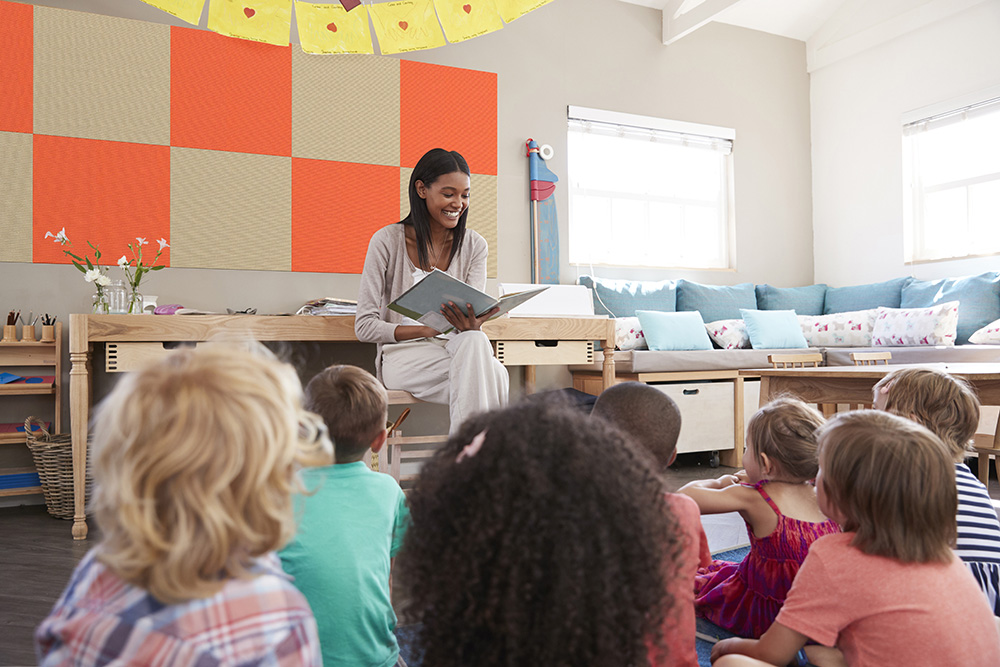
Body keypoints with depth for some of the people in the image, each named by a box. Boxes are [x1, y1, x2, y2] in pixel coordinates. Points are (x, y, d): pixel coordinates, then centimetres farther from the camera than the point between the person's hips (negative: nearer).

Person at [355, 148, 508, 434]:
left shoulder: (474, 246, 7)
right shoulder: (387, 241, -3)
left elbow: (475, 319, 2)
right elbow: (364, 326, -6)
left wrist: (470, 328, -25)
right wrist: (430, 329, -19)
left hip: (459, 349, 3)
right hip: (403, 352, -3)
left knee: (474, 341, -36)